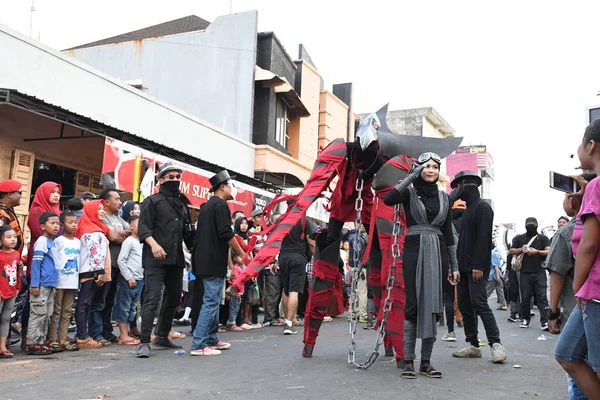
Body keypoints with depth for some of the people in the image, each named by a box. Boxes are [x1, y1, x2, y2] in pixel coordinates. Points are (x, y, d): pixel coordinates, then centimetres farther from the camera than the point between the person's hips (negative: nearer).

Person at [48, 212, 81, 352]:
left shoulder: (78, 242, 11)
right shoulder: (58, 241, -6)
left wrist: (79, 278, 10)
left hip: (73, 282, 6)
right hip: (60, 281, -6)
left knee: (67, 312, 9)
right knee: (56, 312, 0)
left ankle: (62, 339, 14)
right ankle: (52, 340, 4)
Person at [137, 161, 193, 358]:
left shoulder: (182, 203, 19)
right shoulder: (153, 200, -1)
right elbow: (143, 227, -10)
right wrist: (153, 244, -25)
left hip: (176, 259, 7)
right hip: (155, 259, -7)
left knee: (173, 298, 15)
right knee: (152, 299, -13)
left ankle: (162, 336, 29)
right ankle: (144, 342, -11)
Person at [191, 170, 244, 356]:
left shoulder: (207, 206, 19)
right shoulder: (221, 204, -10)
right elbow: (226, 234, -18)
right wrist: (241, 253, -8)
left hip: (205, 260, 10)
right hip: (214, 262, -10)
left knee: (212, 301, 16)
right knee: (211, 302, -9)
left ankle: (212, 339, 22)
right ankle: (198, 345, -10)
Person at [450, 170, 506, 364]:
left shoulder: (482, 207, -6)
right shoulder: (468, 209, 22)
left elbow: (484, 238, -16)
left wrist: (479, 265, -23)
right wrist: (457, 265, 15)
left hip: (476, 267, -9)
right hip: (464, 266, 9)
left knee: (479, 304, -12)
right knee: (464, 305, 7)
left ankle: (496, 344, -8)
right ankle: (472, 344, 11)